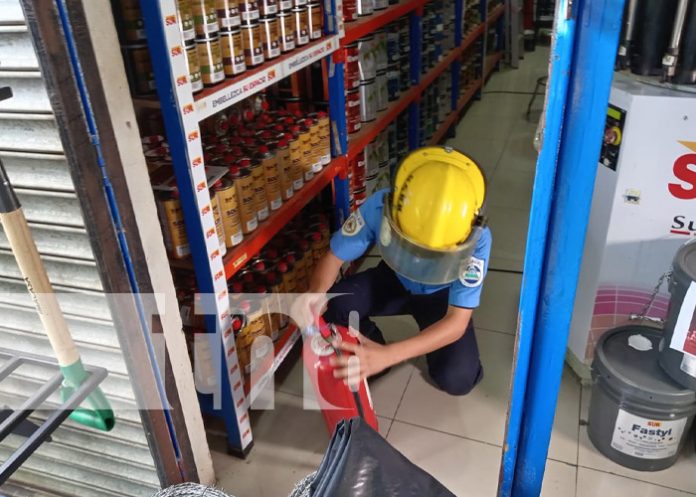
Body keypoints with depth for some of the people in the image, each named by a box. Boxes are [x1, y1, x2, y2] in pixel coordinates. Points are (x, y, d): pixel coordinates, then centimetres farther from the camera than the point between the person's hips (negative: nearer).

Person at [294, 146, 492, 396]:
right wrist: (315, 294, -45)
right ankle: (368, 355, 3)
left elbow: (458, 321, -35)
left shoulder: (476, 239, -37)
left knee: (457, 379, -22)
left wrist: (387, 355, -49)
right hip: (394, 280, 1)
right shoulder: (379, 207, -33)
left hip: (441, 295, -1)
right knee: (333, 305, -28)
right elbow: (334, 257, -20)